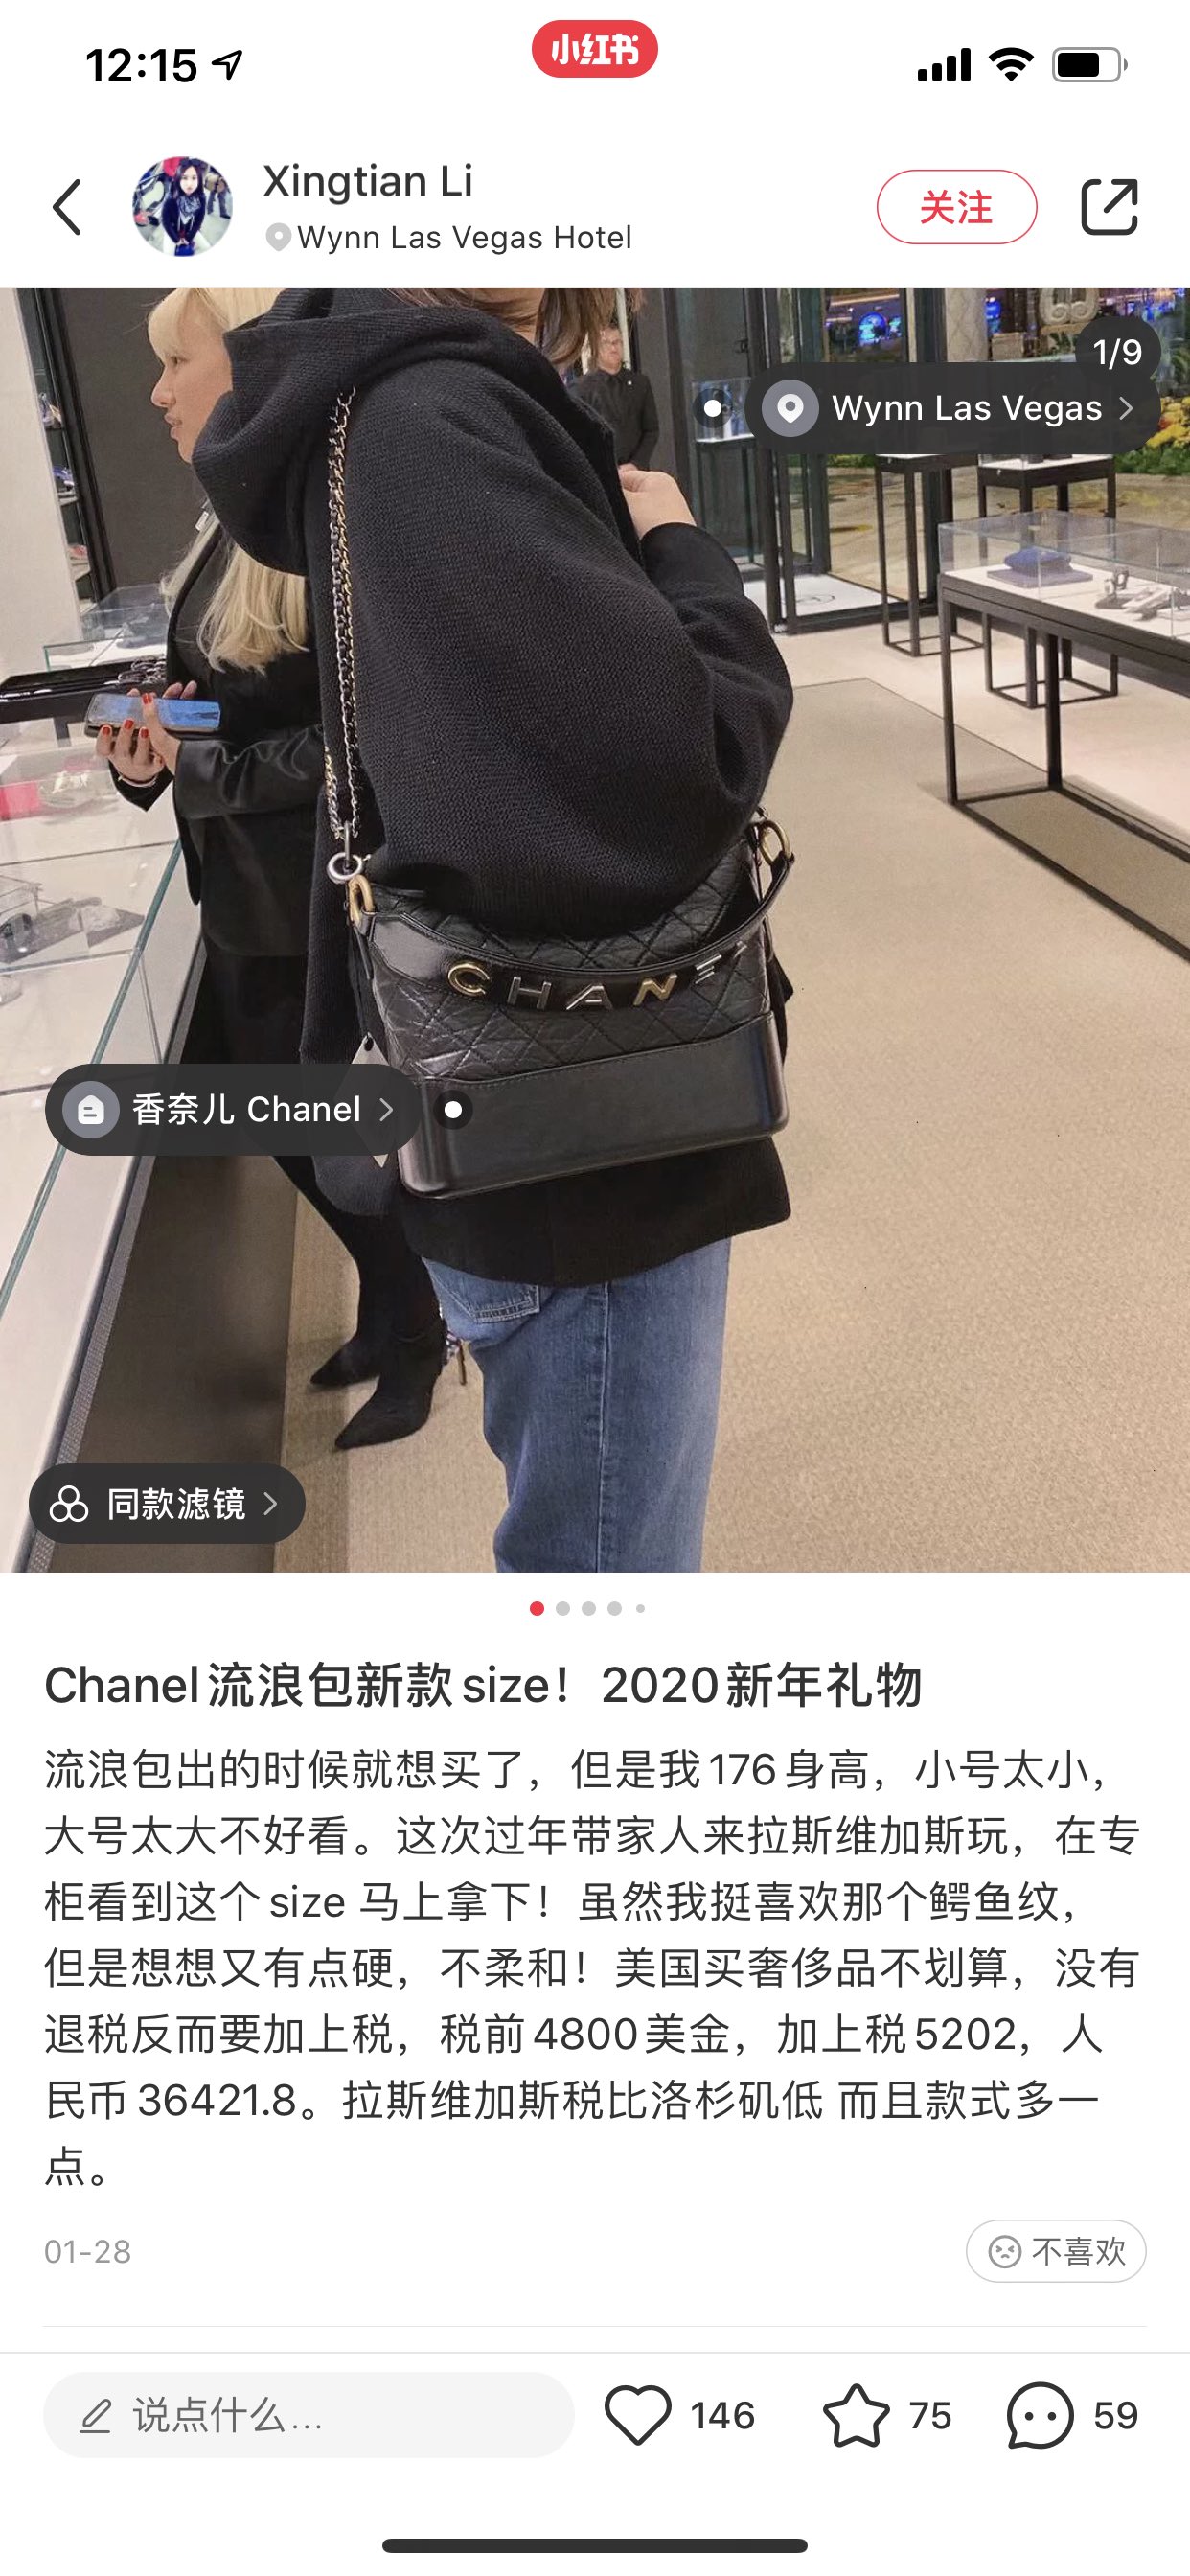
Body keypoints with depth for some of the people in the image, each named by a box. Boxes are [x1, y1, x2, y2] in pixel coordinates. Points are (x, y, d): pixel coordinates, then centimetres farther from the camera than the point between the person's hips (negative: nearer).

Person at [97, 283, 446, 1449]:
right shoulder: (233, 533, 9)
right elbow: (214, 698, 13)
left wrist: (203, 770, -20)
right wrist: (151, 746, -7)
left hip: (323, 906, -8)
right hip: (243, 897, 9)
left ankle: (412, 1334, 29)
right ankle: (389, 1305, 39)